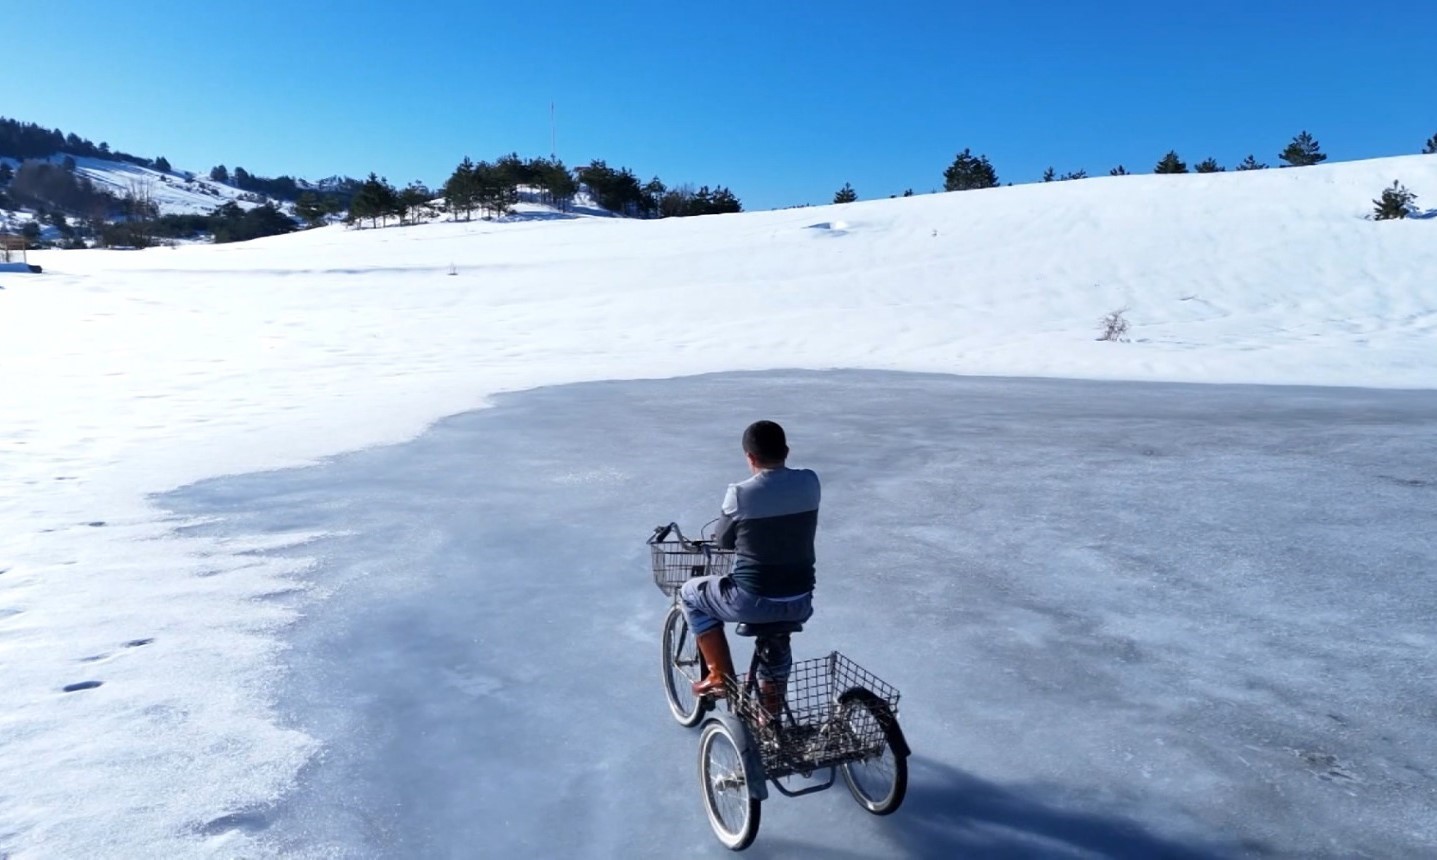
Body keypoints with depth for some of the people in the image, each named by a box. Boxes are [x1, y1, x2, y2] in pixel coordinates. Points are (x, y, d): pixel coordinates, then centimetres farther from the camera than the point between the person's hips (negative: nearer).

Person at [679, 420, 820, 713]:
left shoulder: (740, 494, -14)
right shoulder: (810, 482, -2)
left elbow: (724, 541, 2)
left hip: (753, 603, -5)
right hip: (801, 604, 5)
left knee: (690, 593, 23)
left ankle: (720, 676, 20)